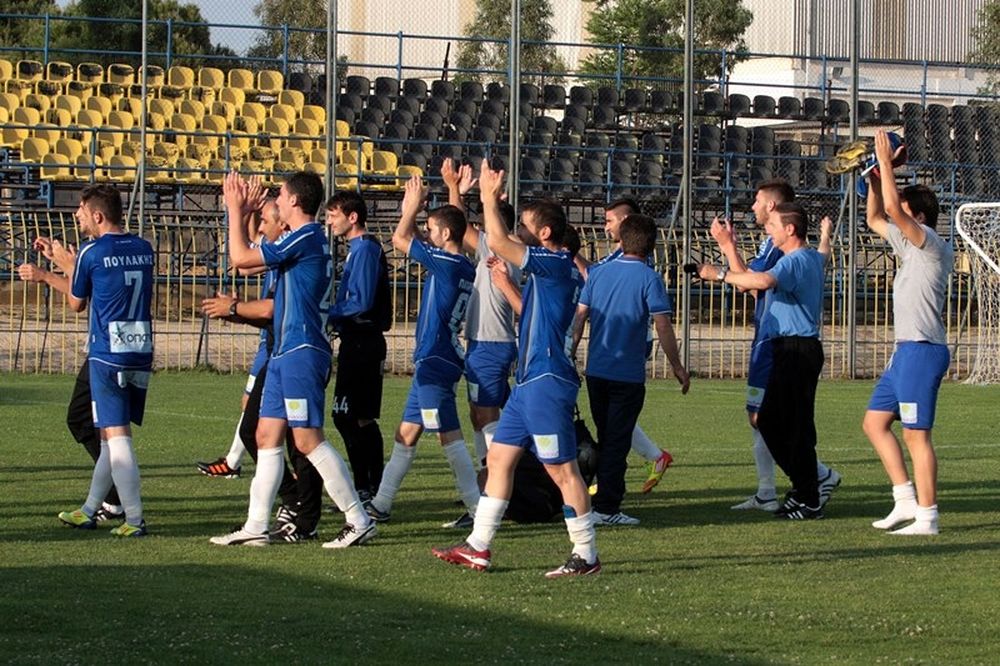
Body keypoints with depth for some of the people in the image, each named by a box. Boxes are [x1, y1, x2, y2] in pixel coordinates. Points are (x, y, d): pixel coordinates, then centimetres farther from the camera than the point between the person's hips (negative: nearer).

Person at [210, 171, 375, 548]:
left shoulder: (306, 238, -13)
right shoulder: (307, 239, 18)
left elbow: (240, 258, -12)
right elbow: (244, 258, 28)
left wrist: (235, 212, -1)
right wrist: (241, 214, 23)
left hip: (301, 351, -10)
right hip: (287, 352, 10)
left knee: (308, 439, -10)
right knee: (266, 435, 9)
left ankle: (359, 521, -7)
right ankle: (256, 527, 11)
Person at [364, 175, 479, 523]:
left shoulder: (448, 264, -15)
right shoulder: (463, 268, 11)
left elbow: (401, 239, -9)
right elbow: (412, 243, 26)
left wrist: (413, 206, 4)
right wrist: (411, 209, 22)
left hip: (435, 361, -10)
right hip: (432, 360, 10)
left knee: (449, 435, -8)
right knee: (407, 432, 14)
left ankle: (478, 507, -6)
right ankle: (381, 504, 20)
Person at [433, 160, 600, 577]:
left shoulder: (556, 264, -13)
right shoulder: (545, 268, 15)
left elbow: (497, 243, -21)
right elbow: (499, 244, 30)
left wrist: (490, 199, -8)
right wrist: (488, 200, 24)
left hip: (547, 382, -10)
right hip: (530, 382, 10)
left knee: (562, 469, -6)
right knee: (498, 458, 11)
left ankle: (586, 556, 0)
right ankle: (478, 547, 15)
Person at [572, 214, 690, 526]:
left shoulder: (598, 272, 5)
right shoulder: (649, 279, -9)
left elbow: (579, 317, 6)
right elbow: (663, 328, -12)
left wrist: (570, 357, 15)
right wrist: (678, 368, -3)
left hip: (596, 371, 5)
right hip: (628, 374, -5)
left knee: (606, 438, 18)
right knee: (617, 441, -1)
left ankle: (608, 492, 28)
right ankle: (606, 508, -3)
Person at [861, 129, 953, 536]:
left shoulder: (931, 243, -10)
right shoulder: (911, 247, 17)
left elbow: (893, 208, -23)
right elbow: (876, 218, 29)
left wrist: (886, 163, -13)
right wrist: (876, 176, 18)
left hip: (922, 350, -10)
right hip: (906, 350, 10)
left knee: (916, 434, -9)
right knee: (875, 423, 12)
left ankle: (926, 517, -7)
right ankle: (906, 500, 12)